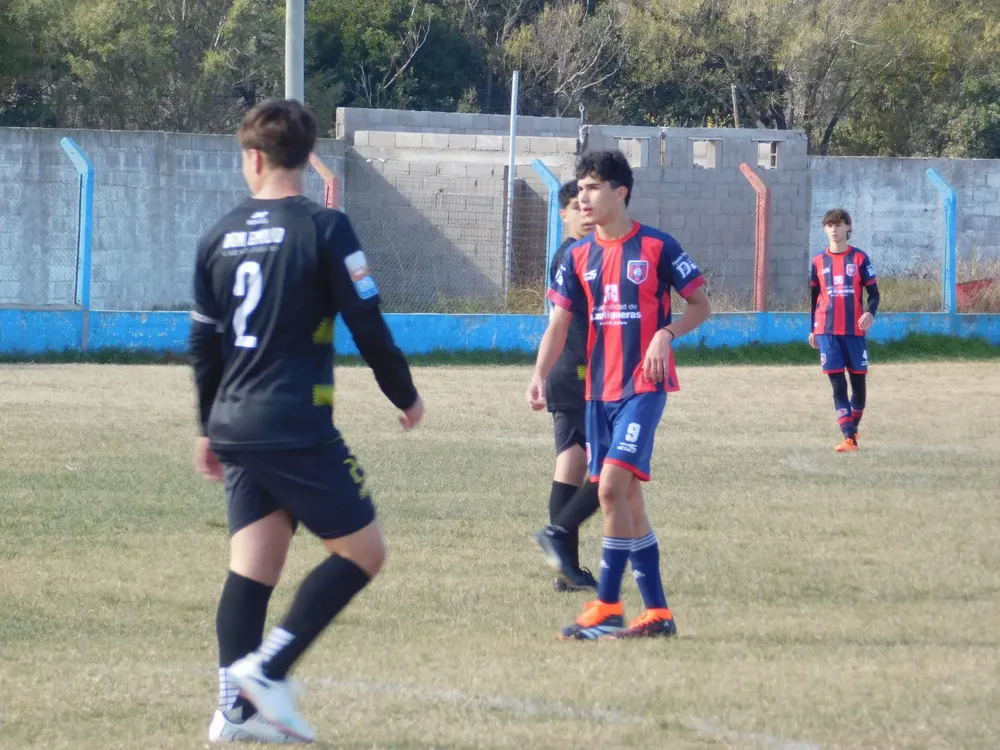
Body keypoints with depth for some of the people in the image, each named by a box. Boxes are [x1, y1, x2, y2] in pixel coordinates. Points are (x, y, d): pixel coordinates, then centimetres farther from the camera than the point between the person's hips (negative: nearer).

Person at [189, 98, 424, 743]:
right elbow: (368, 325, -8)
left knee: (253, 565, 8)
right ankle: (269, 668, -9)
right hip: (297, 425, -6)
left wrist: (210, 430, 26)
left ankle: (236, 707, 1)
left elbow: (204, 342, 15)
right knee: (364, 550, 2)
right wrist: (406, 396, 8)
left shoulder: (221, 236, 9)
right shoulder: (324, 229, -8)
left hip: (236, 425, 6)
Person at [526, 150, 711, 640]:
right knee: (625, 497, 7)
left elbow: (701, 305, 1)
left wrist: (666, 334, -17)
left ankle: (607, 606, -10)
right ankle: (657, 613, 13)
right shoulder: (579, 257, 9)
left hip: (643, 385, -6)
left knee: (612, 487, -17)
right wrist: (540, 376, -9)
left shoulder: (656, 247, -6)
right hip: (598, 390, 6)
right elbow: (559, 324, 7)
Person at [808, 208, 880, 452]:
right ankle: (849, 438, -10)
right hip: (827, 332, 1)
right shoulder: (818, 262, 9)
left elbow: (873, 292, 2)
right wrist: (812, 330, 16)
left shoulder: (859, 259, 2)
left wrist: (870, 313, -18)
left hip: (855, 331, -1)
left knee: (858, 381, 4)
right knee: (838, 384, -6)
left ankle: (853, 428, 24)